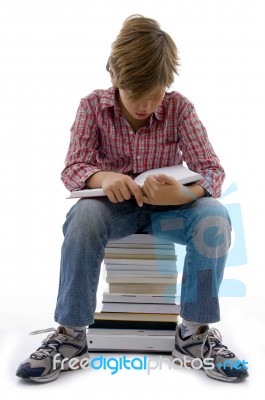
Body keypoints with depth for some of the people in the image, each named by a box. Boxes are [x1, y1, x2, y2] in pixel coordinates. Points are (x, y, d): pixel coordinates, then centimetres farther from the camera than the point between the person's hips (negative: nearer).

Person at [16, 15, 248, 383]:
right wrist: (102, 178, -38)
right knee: (83, 216, -36)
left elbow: (212, 169, -13)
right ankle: (71, 333, -22)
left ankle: (195, 332, -16)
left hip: (167, 207, 1)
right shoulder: (93, 106, -6)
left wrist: (184, 194, -38)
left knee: (214, 217, -31)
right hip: (114, 203, 0)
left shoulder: (180, 108, -7)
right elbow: (73, 168, -12)